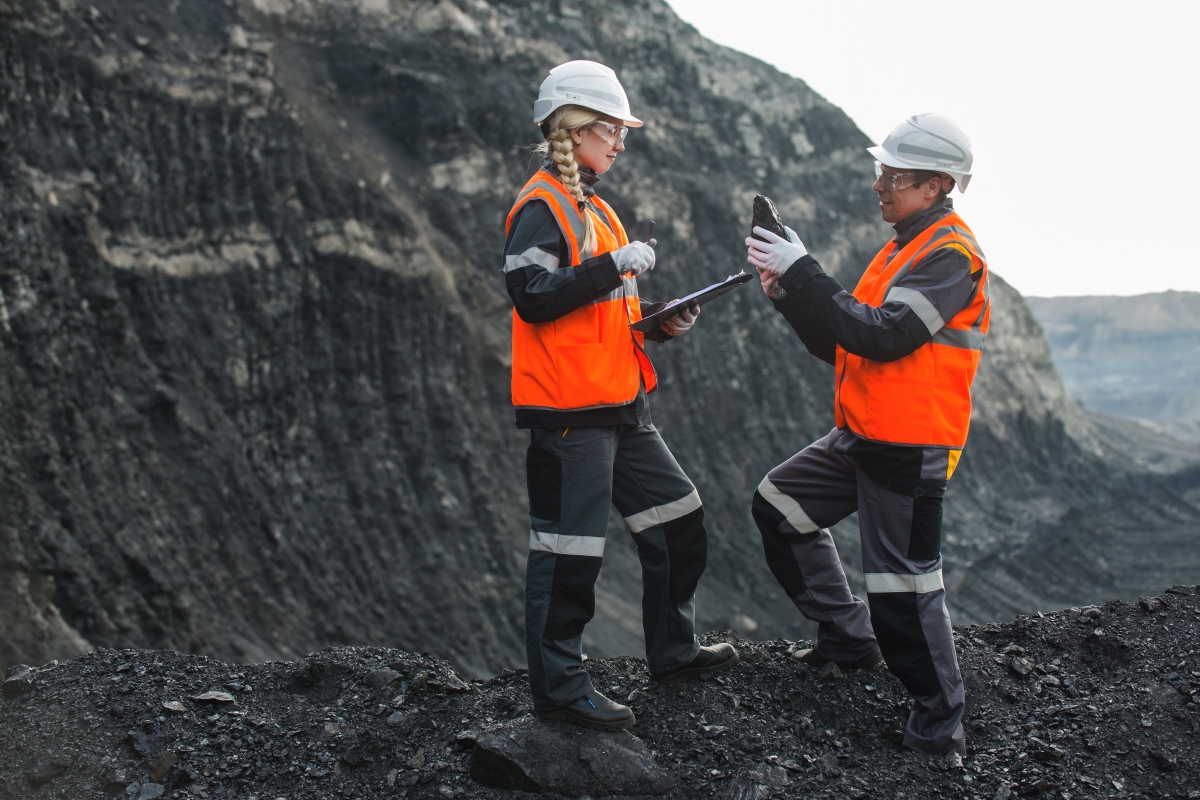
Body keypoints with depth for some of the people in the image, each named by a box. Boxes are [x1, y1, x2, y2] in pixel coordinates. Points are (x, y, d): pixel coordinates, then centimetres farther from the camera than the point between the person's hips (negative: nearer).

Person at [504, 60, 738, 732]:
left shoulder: (593, 208, 18)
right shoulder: (542, 206, -11)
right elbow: (532, 298, -23)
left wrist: (660, 323, 8)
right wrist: (614, 265, -23)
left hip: (621, 407, 10)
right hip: (568, 409, -10)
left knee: (680, 521, 15)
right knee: (568, 551, -3)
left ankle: (674, 651, 29)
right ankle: (560, 688, 9)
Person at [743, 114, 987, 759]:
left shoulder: (951, 254, -15)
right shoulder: (905, 247, 16)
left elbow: (881, 336, -27)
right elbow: (840, 345, 15)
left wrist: (803, 272, -23)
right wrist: (790, 294, 0)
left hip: (909, 449, -10)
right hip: (861, 438, 10)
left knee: (904, 583, -6)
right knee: (779, 505, 14)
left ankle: (939, 727, 7)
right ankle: (849, 636, 23)